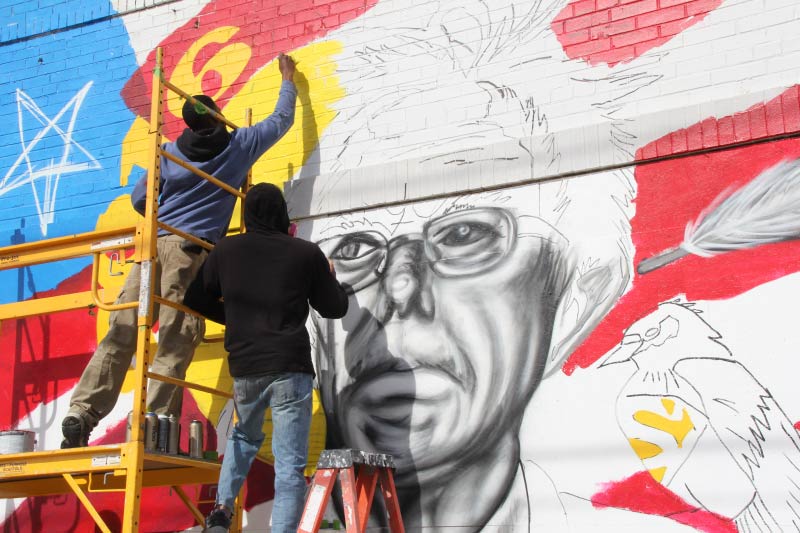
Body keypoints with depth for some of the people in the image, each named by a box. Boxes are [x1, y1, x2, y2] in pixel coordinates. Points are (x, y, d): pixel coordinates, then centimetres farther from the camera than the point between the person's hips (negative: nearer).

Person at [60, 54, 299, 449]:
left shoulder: (170, 152, 17)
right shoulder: (239, 145, 11)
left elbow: (139, 199, 16)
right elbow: (282, 120, 25)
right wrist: (288, 79, 41)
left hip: (155, 243, 4)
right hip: (191, 249, -4)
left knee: (120, 333, 0)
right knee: (176, 342, -7)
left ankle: (82, 412, -7)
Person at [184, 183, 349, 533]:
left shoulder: (226, 251, 5)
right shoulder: (307, 253, 0)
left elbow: (197, 301, 15)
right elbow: (335, 308, 9)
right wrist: (329, 277, 28)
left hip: (244, 369, 3)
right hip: (290, 370, -3)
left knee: (245, 437, 29)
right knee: (290, 466, -1)